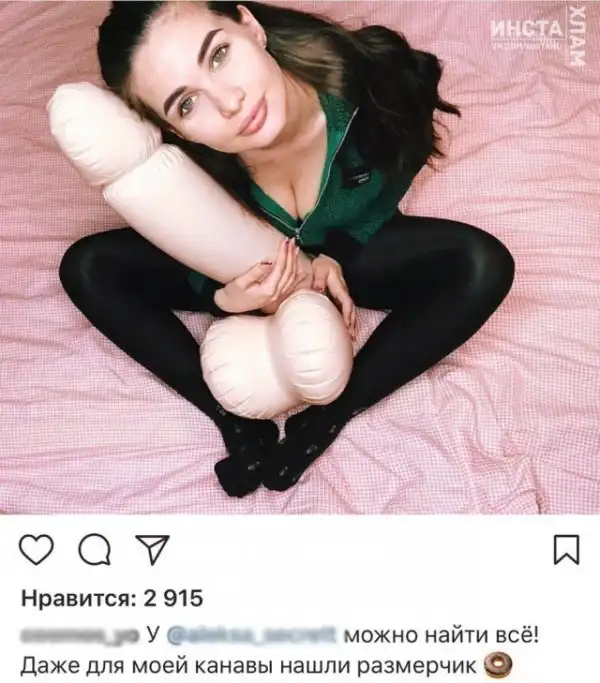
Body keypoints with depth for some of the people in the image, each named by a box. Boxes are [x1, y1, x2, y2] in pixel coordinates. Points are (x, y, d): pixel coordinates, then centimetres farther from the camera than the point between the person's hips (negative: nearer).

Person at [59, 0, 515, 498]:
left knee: (483, 265, -26)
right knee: (87, 267, -17)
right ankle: (236, 418, -15)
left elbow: (382, 196, -11)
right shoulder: (184, 163, -33)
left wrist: (335, 255, -26)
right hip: (238, 266, 0)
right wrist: (225, 297, -35)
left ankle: (326, 417, -17)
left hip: (351, 251, 0)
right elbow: (201, 265, -13)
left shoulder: (372, 76, -34)